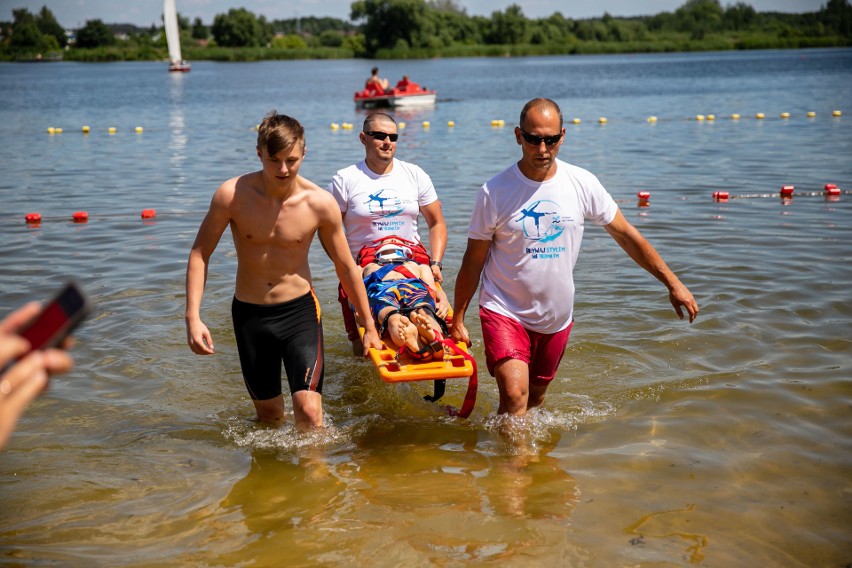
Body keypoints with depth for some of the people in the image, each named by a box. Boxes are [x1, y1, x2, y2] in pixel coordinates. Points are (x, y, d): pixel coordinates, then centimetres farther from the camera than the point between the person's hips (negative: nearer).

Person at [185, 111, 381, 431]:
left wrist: (369, 326, 6)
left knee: (309, 410, -15)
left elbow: (346, 267, -1)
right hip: (249, 313, 1)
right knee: (268, 413, 14)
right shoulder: (232, 195, -14)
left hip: (300, 310, -1)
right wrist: (193, 317, -14)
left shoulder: (320, 203, -13)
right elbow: (200, 254, -5)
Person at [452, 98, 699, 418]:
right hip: (504, 311, -3)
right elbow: (473, 261, -5)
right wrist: (457, 320, -3)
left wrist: (673, 284, 3)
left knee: (536, 398, 15)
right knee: (514, 395, -21)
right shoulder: (494, 192, -12)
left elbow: (626, 235, 3)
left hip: (557, 317, 3)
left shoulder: (582, 184, -6)